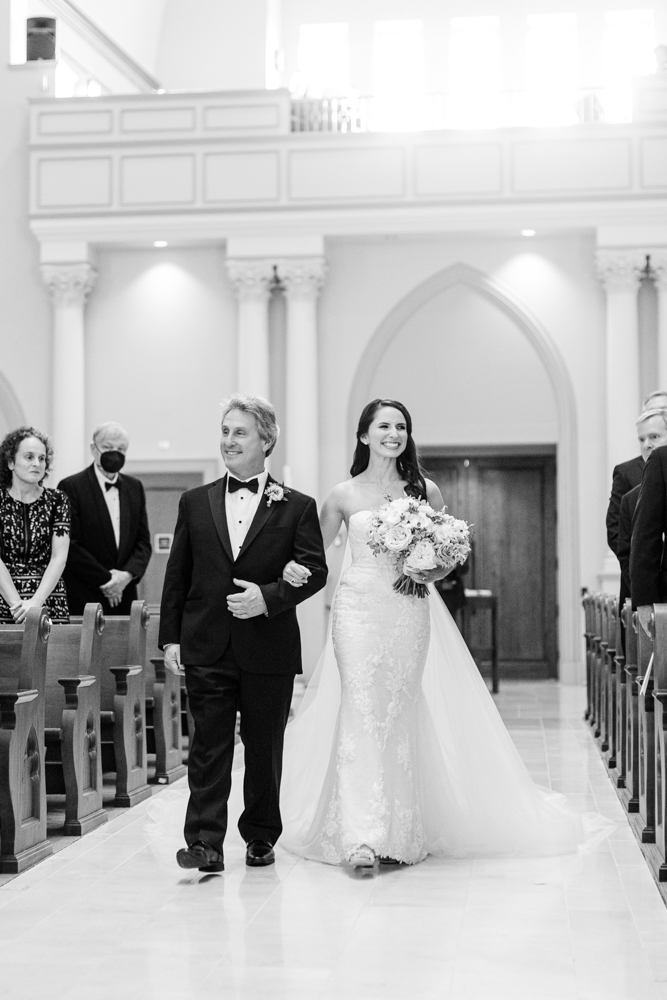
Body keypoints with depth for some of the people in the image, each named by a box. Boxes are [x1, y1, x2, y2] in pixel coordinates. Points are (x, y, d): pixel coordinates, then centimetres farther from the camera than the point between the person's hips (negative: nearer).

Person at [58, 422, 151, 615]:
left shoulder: (135, 487, 13)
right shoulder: (71, 487, -3)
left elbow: (143, 541, 11)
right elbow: (70, 546, -9)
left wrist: (128, 574, -7)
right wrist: (105, 580, -11)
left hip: (124, 597, 4)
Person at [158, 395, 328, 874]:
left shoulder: (297, 507, 3)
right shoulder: (196, 502, 10)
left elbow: (314, 571, -3)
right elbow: (177, 573, 10)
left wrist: (269, 597, -17)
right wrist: (171, 635, 4)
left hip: (269, 648, -1)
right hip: (207, 647, 1)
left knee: (265, 748, 9)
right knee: (209, 747, -2)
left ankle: (261, 836, 23)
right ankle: (205, 843, -3)